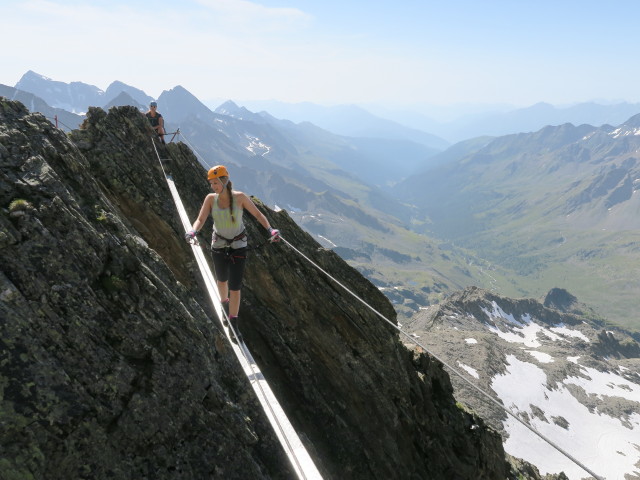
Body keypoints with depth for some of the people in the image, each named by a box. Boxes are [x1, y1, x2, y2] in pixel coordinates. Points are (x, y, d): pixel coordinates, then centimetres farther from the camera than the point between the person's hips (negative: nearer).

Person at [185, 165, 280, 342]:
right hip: (218, 245, 3)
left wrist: (270, 229, -25)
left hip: (238, 246, -3)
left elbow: (258, 215, -9)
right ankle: (225, 305, 52)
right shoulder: (210, 198, -9)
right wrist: (193, 231, -37)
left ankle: (233, 324, 11)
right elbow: (200, 219, -15)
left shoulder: (240, 197, -15)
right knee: (222, 280, 22)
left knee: (235, 286, -4)